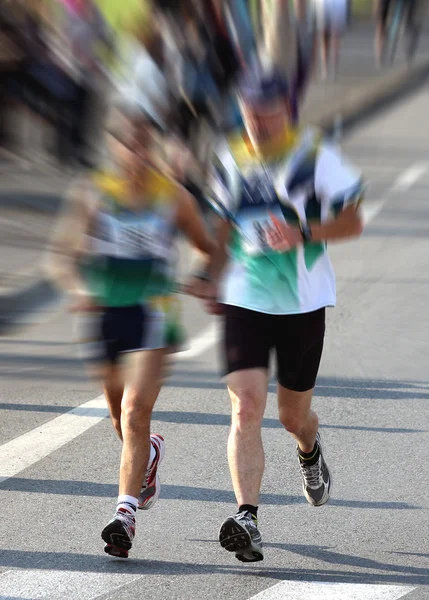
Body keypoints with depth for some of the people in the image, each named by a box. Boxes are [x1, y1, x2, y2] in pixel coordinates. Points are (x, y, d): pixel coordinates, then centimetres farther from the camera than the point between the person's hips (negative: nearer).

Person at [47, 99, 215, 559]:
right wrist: (78, 289, -16)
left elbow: (209, 249, 15)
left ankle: (126, 513, -22)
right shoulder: (93, 193, 1)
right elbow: (61, 256, 2)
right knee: (121, 419, 16)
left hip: (152, 313, -2)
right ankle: (149, 453, 52)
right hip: (104, 314, 2)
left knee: (135, 412, -19)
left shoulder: (173, 197, 2)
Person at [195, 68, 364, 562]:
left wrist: (303, 233, -21)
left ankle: (310, 451, 50)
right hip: (244, 300, 2)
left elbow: (352, 222, -6)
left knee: (293, 414, 12)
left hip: (303, 300, -2)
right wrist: (214, 277, 13)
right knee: (246, 407, -14)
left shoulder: (315, 155, -6)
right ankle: (246, 518, -18)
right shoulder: (230, 159, 6)